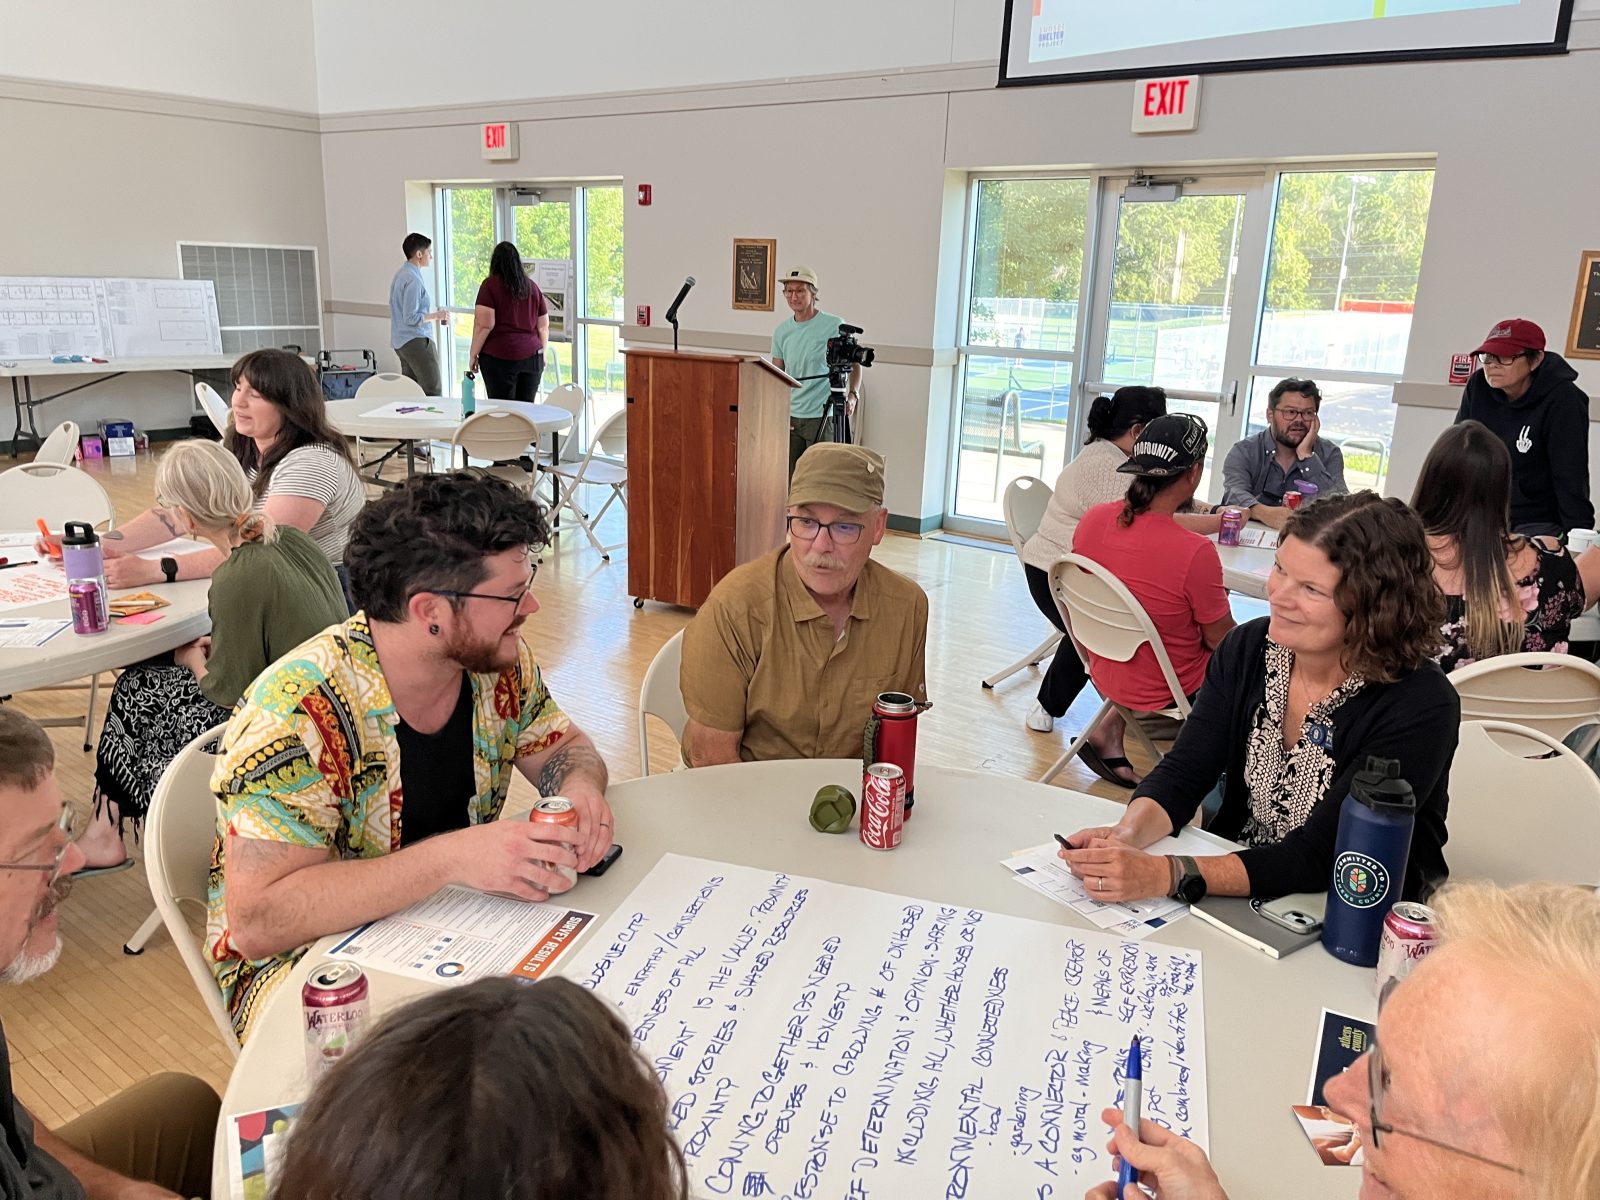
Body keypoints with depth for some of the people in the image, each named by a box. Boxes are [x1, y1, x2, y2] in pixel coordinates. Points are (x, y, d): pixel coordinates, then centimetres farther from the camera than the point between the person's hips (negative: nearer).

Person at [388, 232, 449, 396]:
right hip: (416, 341, -10)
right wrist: (436, 315, -10)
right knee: (433, 392, -11)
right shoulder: (413, 279, -16)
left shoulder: (400, 275, 14)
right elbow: (411, 318, -20)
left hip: (400, 342, 10)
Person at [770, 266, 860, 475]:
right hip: (791, 418, 5)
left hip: (823, 417, -5)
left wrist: (851, 395, -14)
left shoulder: (835, 325, -4)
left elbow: (854, 366, 3)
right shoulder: (781, 332, 10)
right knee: (787, 478, 5)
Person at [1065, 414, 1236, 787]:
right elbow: (1222, 641, -15)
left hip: (1106, 677, 6)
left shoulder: (1092, 520, -12)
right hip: (1169, 695, -5)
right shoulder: (1196, 553, -29)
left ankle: (1109, 728, 19)